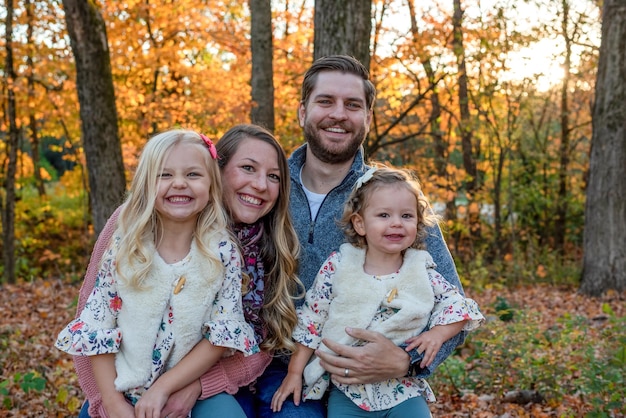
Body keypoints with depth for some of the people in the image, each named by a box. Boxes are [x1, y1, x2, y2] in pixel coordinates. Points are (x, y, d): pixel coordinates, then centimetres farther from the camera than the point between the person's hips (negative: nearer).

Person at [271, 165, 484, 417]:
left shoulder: (422, 273, -2)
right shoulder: (337, 266, -5)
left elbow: (459, 306, 6)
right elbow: (311, 321, 0)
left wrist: (436, 335, -12)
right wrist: (294, 373, 2)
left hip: (404, 390, 1)